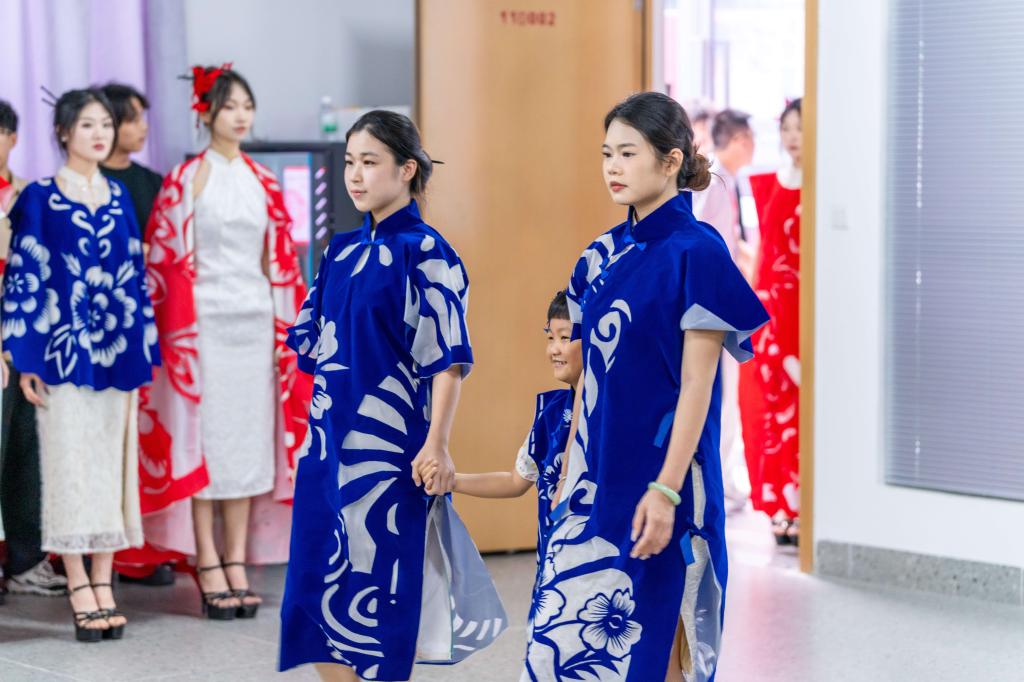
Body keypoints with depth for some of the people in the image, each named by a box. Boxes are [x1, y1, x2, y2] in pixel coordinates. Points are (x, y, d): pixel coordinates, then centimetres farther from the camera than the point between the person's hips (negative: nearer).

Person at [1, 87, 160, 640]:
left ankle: (103, 587, 13)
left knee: (111, 465, 6)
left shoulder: (119, 196, 11)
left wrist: (143, 352, 8)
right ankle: (81, 594, 3)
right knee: (70, 465, -1)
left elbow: (134, 274, 13)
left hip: (117, 352, 4)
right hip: (64, 351, -4)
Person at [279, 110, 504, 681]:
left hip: (389, 443, -7)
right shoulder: (344, 251, 12)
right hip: (331, 441, 7)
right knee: (320, 589, 7)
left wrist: (436, 445, -19)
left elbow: (449, 358, -13)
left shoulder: (426, 253, -8)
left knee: (382, 598, -2)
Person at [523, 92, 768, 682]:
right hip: (599, 479, 7)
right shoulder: (603, 257, 11)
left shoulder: (696, 252, -10)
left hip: (660, 478, -7)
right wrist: (569, 478, 12)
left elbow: (697, 385, -14)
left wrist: (666, 490, -19)